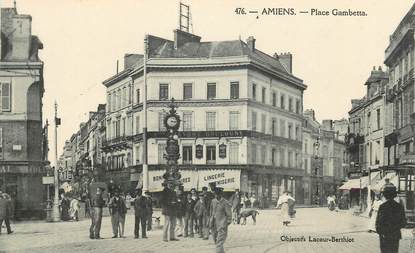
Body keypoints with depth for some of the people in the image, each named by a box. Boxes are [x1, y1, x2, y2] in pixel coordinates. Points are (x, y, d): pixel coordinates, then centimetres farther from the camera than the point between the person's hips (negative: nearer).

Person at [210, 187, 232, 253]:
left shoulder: (225, 203, -10)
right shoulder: (213, 201, 8)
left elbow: (229, 215, -6)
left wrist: (227, 223, -9)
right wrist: (211, 221, 17)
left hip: (222, 225, -6)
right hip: (214, 225, 6)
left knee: (219, 243, -14)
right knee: (216, 242, 14)